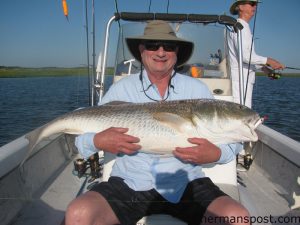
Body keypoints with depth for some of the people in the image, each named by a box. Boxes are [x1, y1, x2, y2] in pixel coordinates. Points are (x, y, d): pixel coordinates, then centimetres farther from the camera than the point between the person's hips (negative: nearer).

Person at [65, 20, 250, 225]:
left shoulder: (198, 90, 4)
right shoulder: (120, 89, 3)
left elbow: (230, 143, 5)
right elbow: (83, 138, 6)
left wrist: (215, 154, -18)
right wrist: (99, 142, -17)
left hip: (185, 183, 1)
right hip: (129, 183, 0)